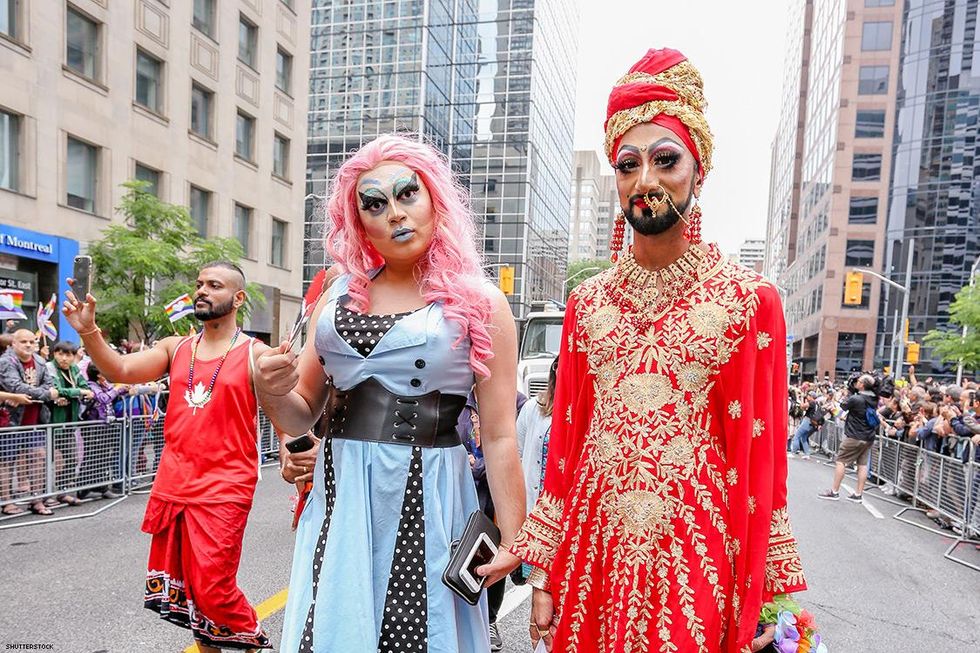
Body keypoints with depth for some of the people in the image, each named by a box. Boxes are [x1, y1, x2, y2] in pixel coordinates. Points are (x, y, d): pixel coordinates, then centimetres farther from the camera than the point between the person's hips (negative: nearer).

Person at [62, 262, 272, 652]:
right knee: (187, 588, 13)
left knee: (213, 588, -6)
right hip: (172, 486, 5)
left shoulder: (256, 354, -5)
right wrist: (88, 331, -16)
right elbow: (120, 371, -1)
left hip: (223, 490, -5)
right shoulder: (175, 348, 9)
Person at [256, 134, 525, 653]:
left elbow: (499, 436, -5)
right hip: (339, 498, 4)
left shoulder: (479, 304, -4)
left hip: (426, 499, -3)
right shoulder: (339, 297, 7)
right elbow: (301, 416, 12)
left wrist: (511, 540, -6)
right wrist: (270, 392, -9)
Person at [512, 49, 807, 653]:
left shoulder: (750, 300, -5)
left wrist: (764, 594, -3)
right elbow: (565, 440, 4)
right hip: (592, 551, 3)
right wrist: (544, 571, 4)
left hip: (695, 554, -2)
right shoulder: (588, 302, 3)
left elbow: (761, 458, -3)